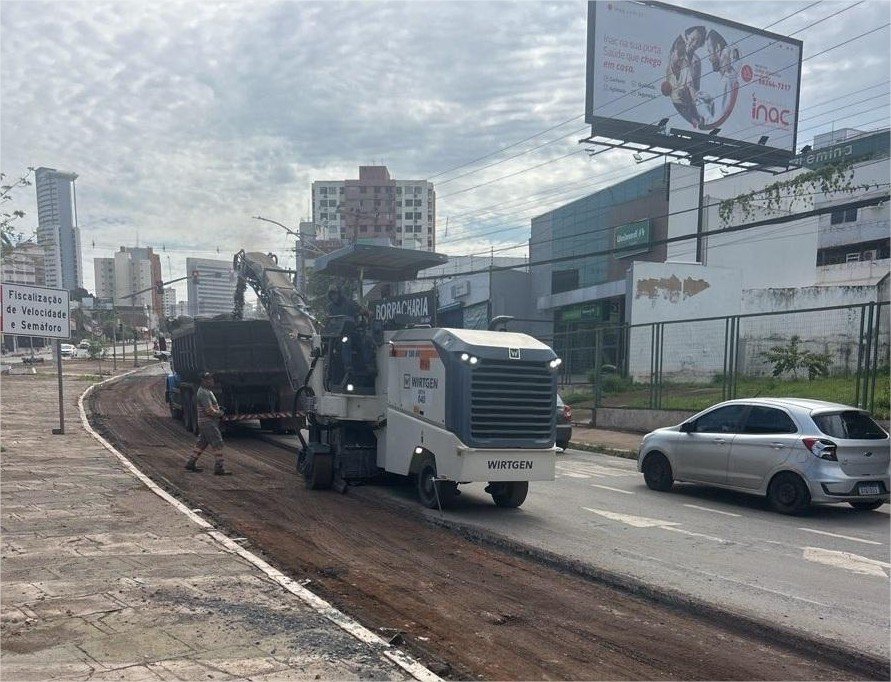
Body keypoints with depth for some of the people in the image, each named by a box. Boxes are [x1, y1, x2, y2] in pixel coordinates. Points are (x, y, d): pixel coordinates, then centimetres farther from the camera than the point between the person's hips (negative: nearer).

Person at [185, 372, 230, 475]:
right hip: (208, 422, -11)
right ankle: (219, 468, -9)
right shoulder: (203, 393, -18)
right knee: (217, 444, -10)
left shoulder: (208, 391, 15)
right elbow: (209, 410, -24)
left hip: (205, 422, 11)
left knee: (201, 443, 18)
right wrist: (219, 413, -8)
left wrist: (218, 409, 7)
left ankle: (190, 464, 26)